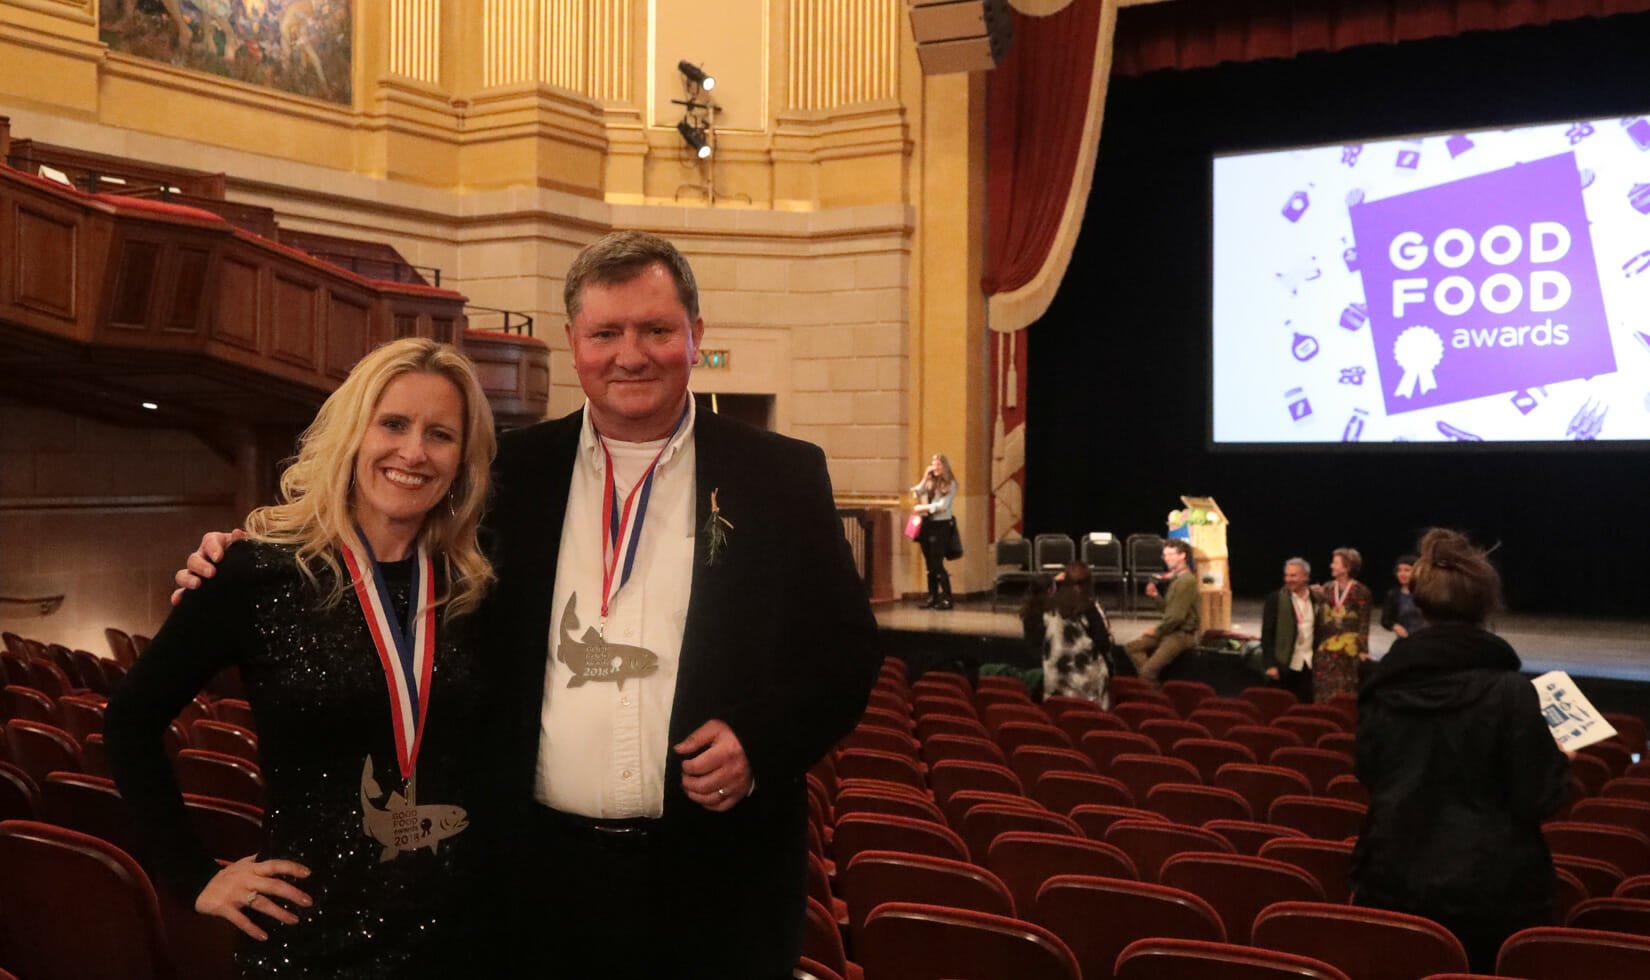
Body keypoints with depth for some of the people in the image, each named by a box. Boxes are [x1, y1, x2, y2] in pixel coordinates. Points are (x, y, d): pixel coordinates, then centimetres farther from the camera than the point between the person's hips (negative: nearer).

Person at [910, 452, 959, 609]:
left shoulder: (950, 484, -4)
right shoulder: (929, 482, 9)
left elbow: (942, 506, -11)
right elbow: (915, 493, -4)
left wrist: (923, 508, -13)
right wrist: (925, 478, -7)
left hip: (941, 526, -5)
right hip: (927, 524, 5)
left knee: (937, 564, -9)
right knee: (930, 564, 9)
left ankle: (947, 598, -2)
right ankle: (932, 597, 15)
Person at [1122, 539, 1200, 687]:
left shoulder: (1186, 580, -19)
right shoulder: (1175, 578, 12)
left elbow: (1177, 616, -23)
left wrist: (1156, 631, -10)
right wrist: (1155, 596, 1)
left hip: (1182, 634, -10)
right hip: (1170, 630, 10)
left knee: (1148, 670, -20)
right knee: (1131, 647, 4)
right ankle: (1151, 682, -1)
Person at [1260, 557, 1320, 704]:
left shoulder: (1317, 598, 6)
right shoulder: (1274, 599, -5)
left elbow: (1319, 629, 13)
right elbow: (1266, 634, -7)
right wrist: (1271, 664, -13)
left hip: (1309, 665, 3)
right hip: (1285, 665, -3)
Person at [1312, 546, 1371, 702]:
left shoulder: (1360, 591, -5)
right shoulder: (1327, 588, 8)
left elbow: (1364, 623, -5)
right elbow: (1320, 619, 9)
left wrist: (1363, 650, -10)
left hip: (1349, 650, -4)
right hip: (1325, 650, 4)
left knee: (1345, 693, 0)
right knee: (1324, 693, 4)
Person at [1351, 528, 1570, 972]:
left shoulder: (1385, 683, -2)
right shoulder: (1508, 690, -16)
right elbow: (1538, 800, -11)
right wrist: (1561, 760, 8)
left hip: (1391, 878, 4)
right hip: (1487, 886, -4)